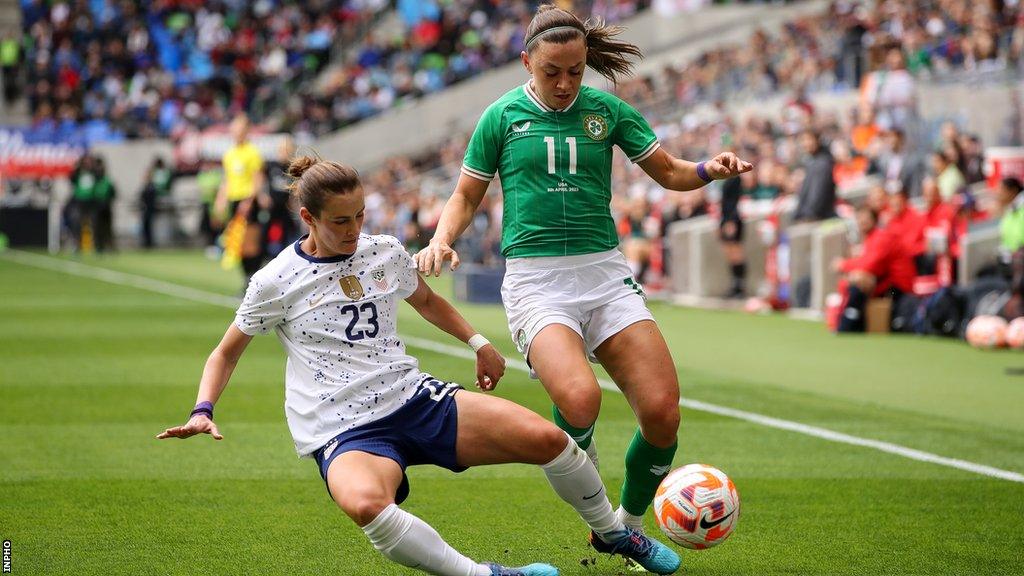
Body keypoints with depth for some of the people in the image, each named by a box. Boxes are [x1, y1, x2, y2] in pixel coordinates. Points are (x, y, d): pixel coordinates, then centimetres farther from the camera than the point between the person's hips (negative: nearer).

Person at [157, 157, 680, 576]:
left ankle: (613, 532, 14)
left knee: (545, 438, -14)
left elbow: (426, 300, 32)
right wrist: (203, 412, -4)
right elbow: (227, 351, 10)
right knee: (364, 503, -43)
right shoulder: (275, 282, -2)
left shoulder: (386, 253, 9)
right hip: (344, 433, -4)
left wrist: (478, 342, 26)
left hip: (415, 399, 4)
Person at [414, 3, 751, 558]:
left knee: (662, 410, -12)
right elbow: (467, 196, 14)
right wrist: (441, 239, -6)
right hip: (535, 279, -3)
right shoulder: (502, 116, 5)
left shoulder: (606, 110, 8)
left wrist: (707, 170, -5)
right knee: (579, 398, -31)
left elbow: (668, 172, 17)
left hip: (605, 272, 3)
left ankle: (628, 527, 14)